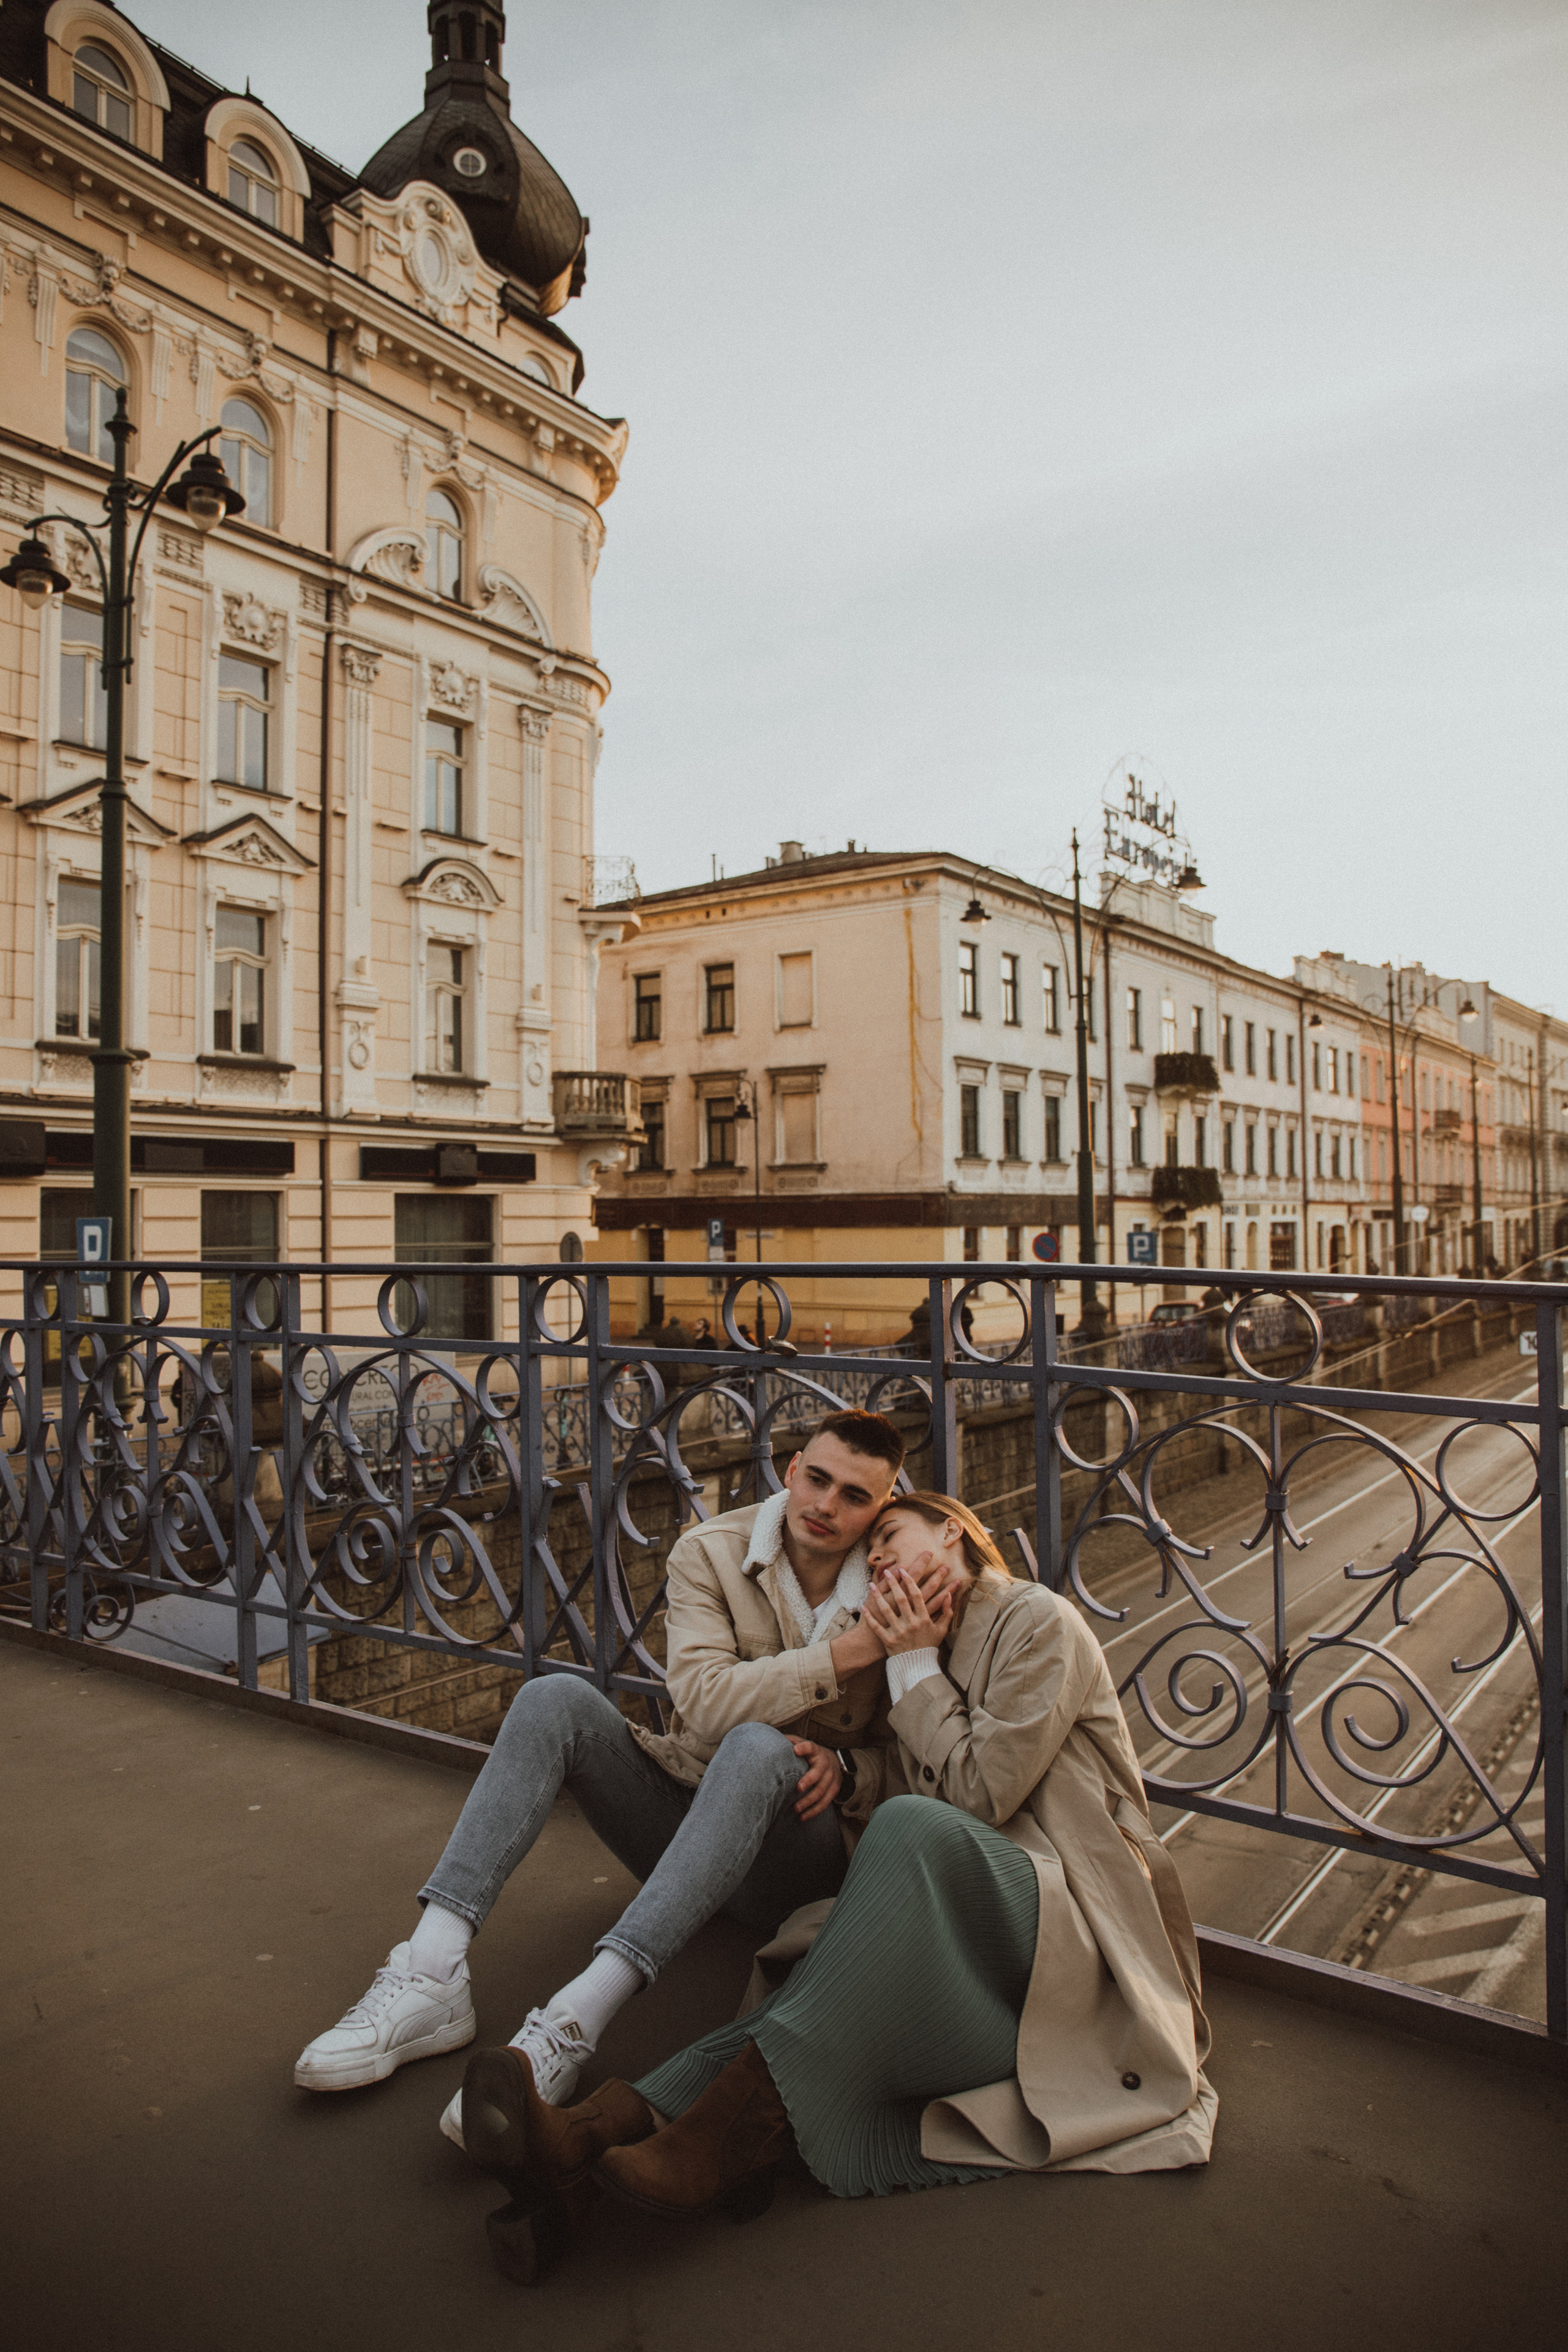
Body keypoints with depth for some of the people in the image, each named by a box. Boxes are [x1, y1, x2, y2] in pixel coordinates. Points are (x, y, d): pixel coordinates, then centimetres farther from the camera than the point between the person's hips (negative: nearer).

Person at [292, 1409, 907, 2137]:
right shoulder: (709, 1552, -7)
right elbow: (703, 1704, -21)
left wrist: (844, 1765, -21)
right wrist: (845, 1653, -28)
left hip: (795, 1846, -2)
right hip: (681, 1814, 3)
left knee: (760, 1748, -37)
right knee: (554, 1699, -22)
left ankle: (571, 2024, -42)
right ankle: (432, 1975, -28)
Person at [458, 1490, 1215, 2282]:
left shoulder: (1039, 1622, 0)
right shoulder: (923, 1664, 24)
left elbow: (981, 1793, -9)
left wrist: (914, 1666, -3)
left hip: (1078, 1932, -6)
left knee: (914, 1828, -34)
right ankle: (600, 2129, -45)